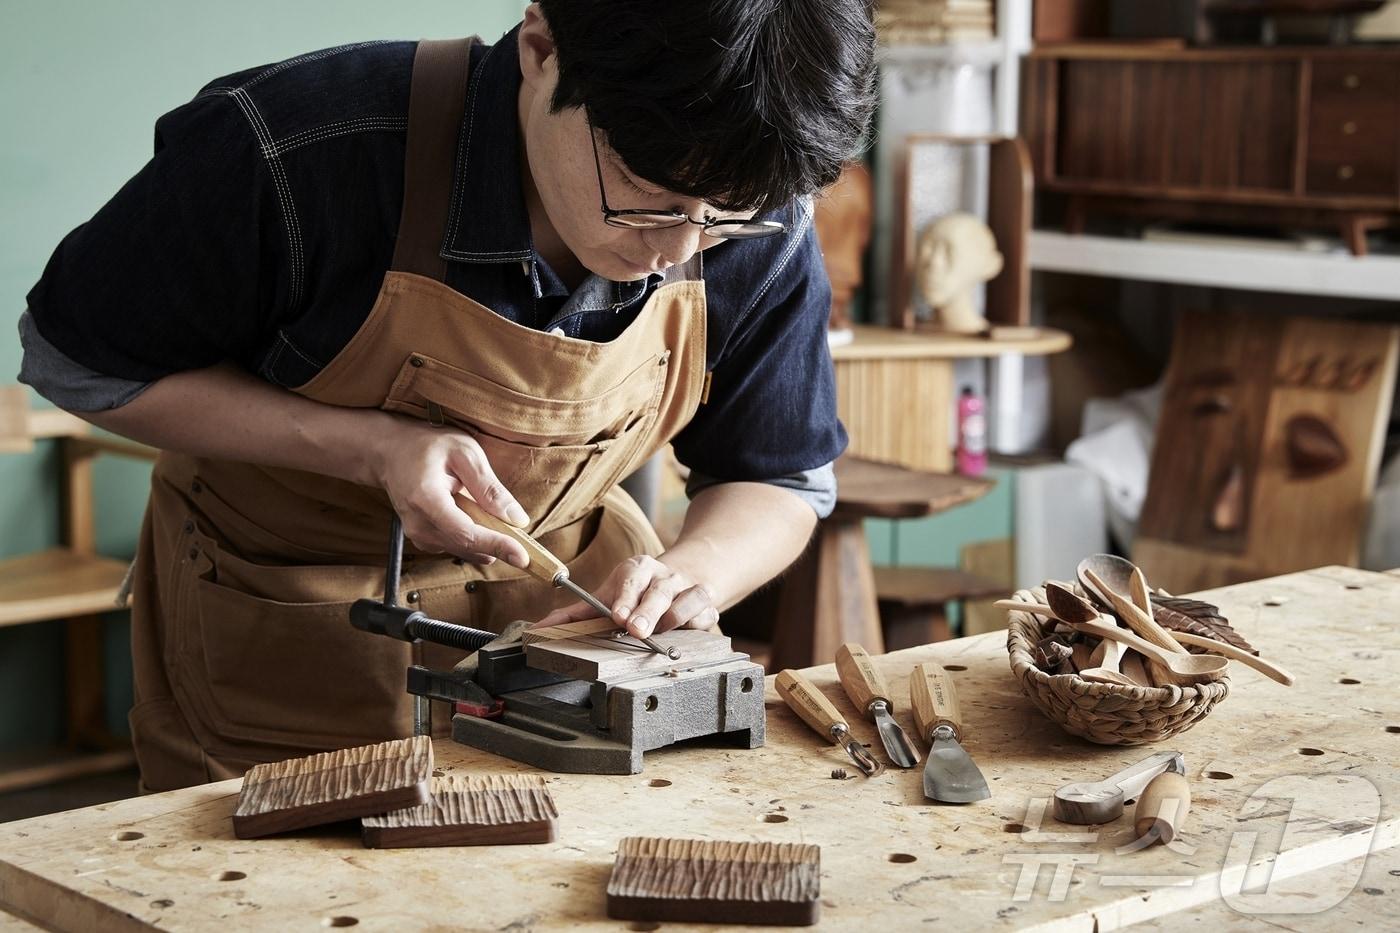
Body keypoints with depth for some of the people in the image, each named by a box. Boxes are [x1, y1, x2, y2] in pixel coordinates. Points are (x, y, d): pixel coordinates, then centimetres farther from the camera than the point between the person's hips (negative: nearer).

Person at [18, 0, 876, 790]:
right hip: (282, 623, -3)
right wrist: (374, 448, -29)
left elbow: (780, 480, -3)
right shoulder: (296, 153, -33)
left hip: (560, 591, 3)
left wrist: (698, 570, -27)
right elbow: (82, 365, -17)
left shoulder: (762, 229, -20)